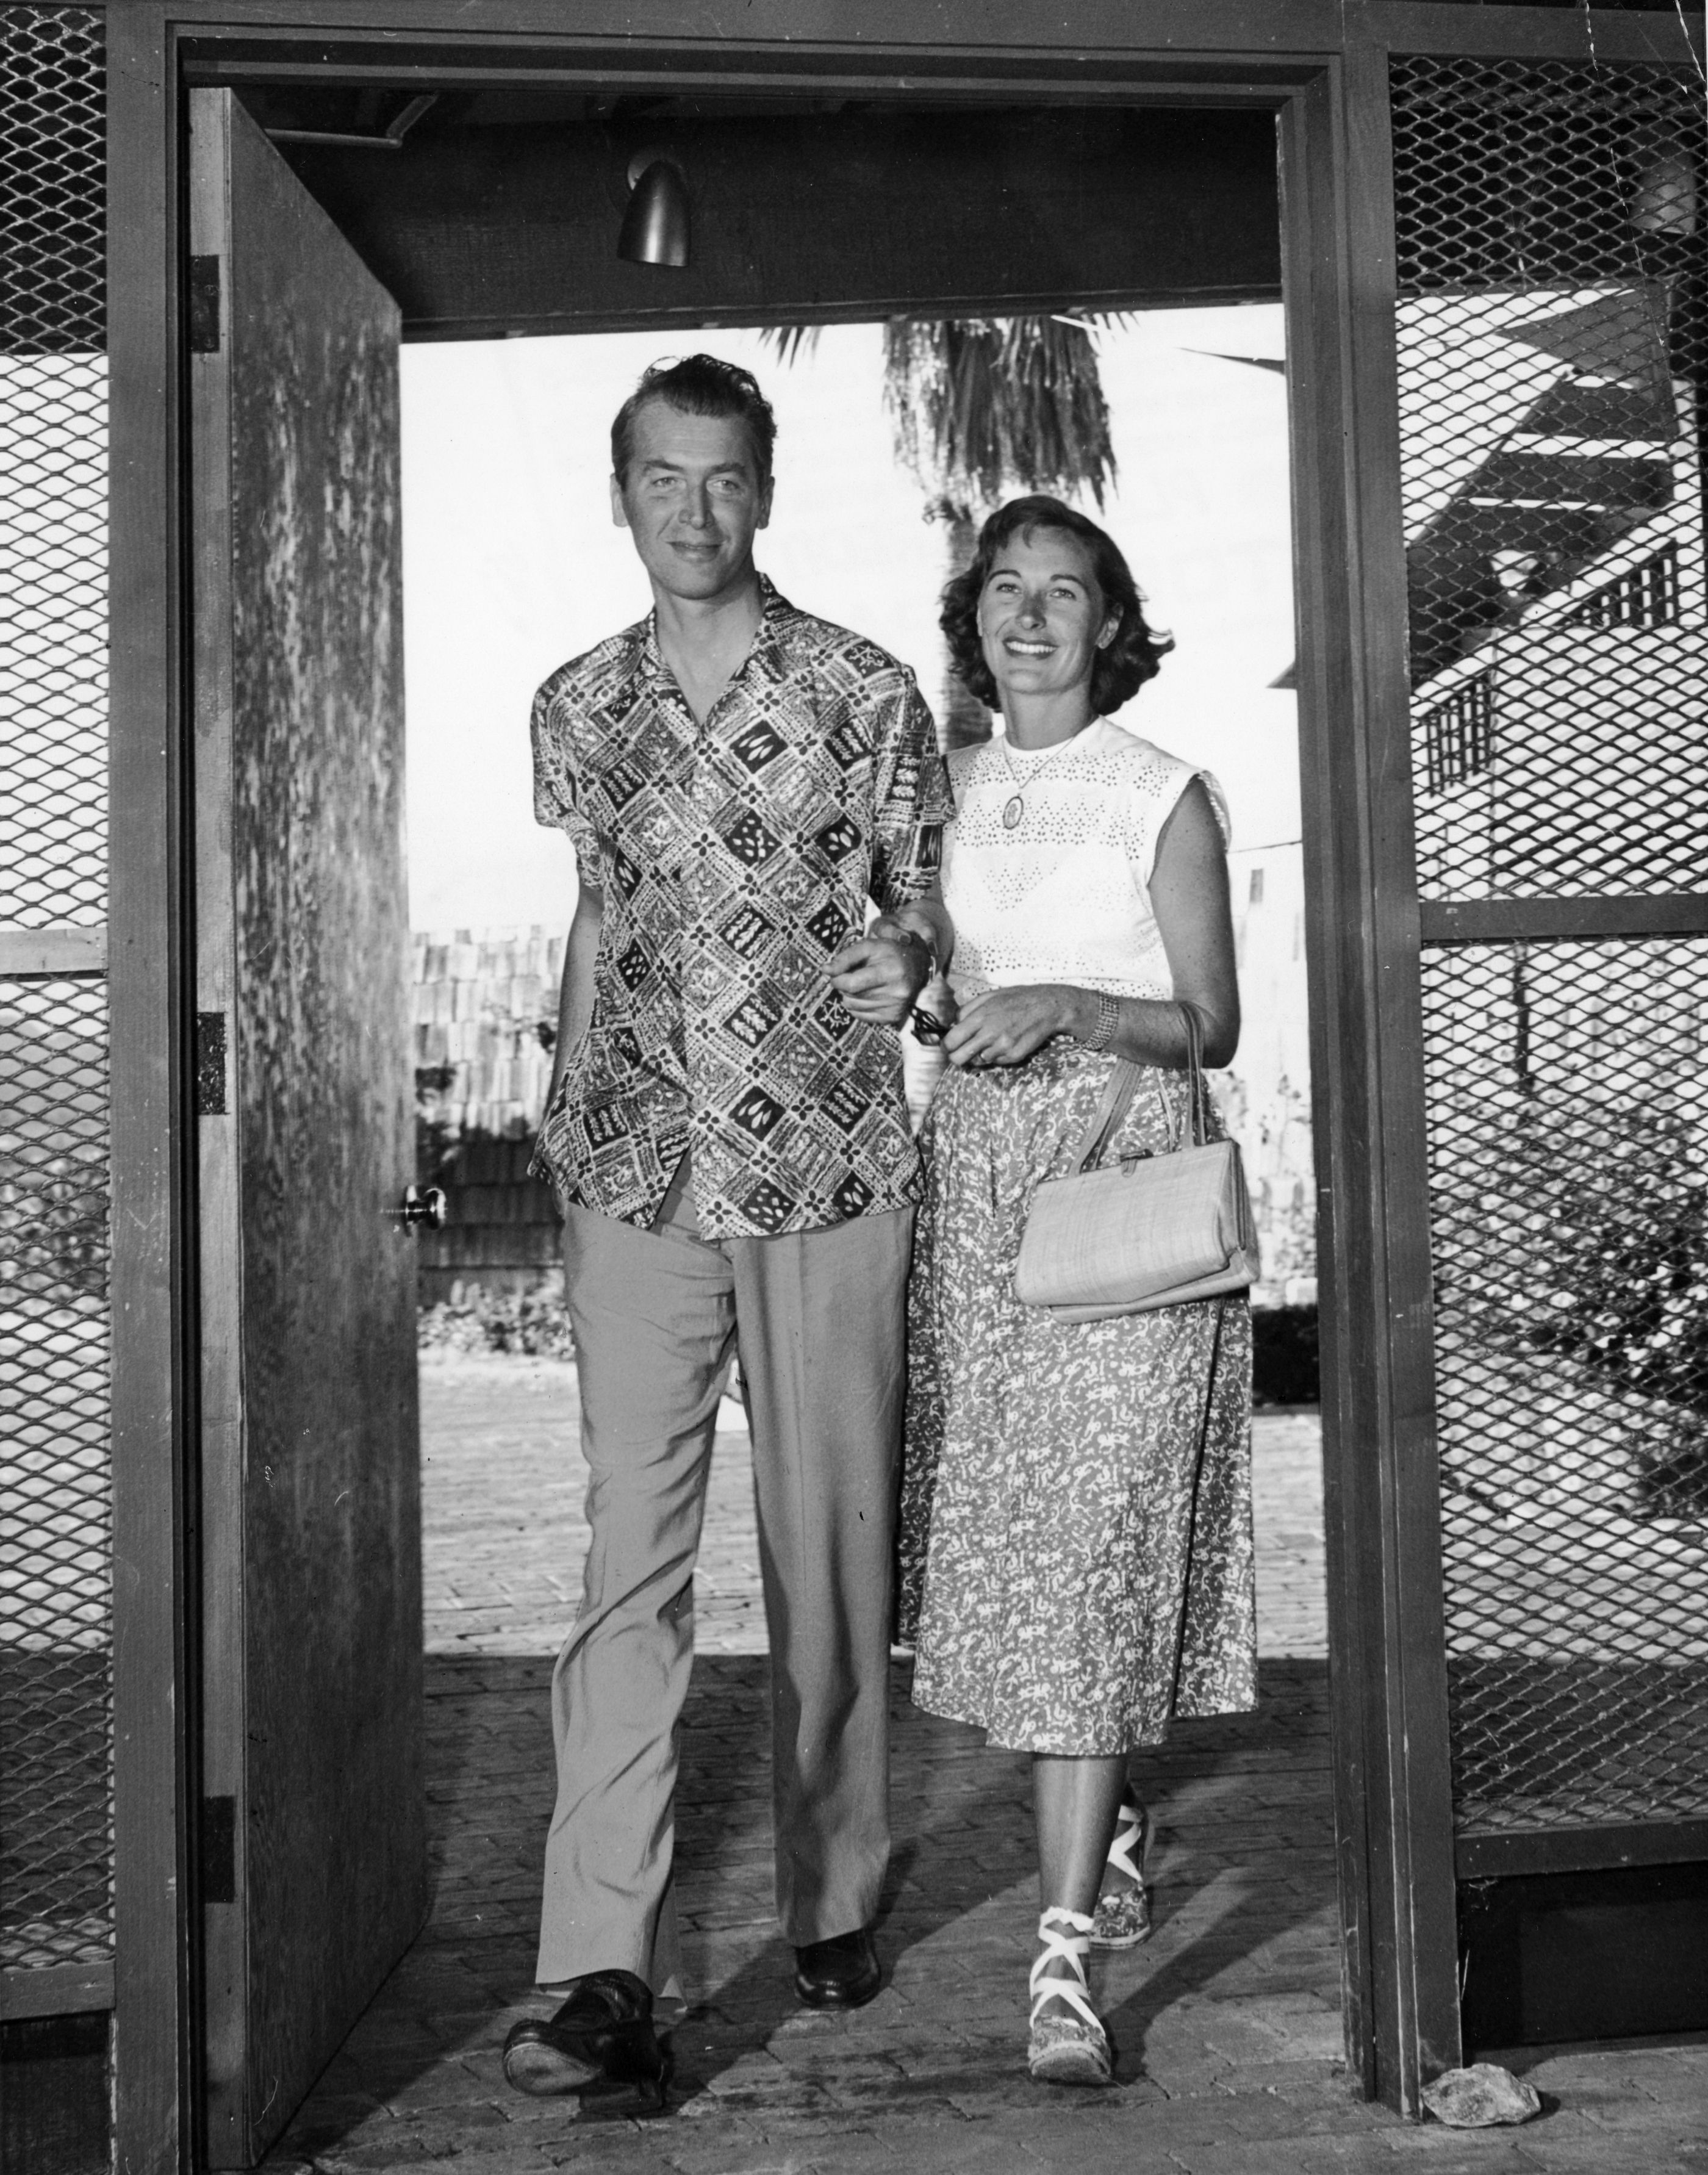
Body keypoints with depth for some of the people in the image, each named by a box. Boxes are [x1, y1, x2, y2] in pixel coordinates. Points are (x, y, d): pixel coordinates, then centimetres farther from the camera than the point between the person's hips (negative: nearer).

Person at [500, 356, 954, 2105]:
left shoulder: (867, 694, 2)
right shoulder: (575, 709, 11)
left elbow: (927, 895, 9)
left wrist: (903, 955, -10)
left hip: (831, 1168, -1)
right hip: (638, 1173, 2)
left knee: (830, 1543, 7)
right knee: (631, 1550, -7)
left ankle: (835, 1902, 26)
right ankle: (608, 1974, -6)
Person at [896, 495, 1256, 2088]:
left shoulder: (1162, 795, 0)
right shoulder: (949, 788, 13)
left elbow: (1212, 1026, -2)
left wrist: (1065, 1007, -17)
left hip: (1122, 1174, -5)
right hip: (974, 1164, 5)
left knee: (1091, 1548, -10)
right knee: (1001, 1529, 8)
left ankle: (1064, 1949, -8)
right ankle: (1112, 1838, 31)